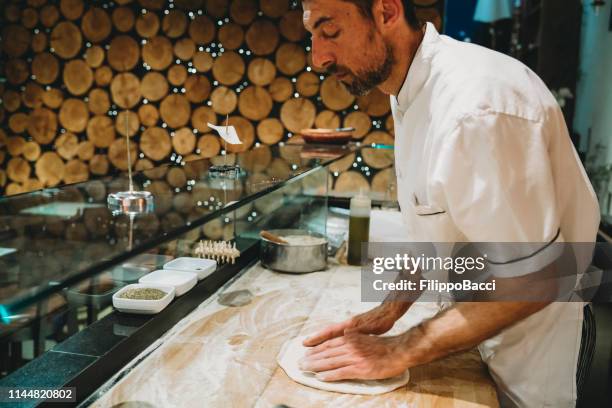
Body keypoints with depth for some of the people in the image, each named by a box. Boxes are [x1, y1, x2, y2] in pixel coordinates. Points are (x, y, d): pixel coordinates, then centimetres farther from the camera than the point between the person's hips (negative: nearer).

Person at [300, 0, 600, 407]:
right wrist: (389, 311, -2)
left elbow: (528, 282, -29)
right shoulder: (412, 92, -3)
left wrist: (400, 352, -23)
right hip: (478, 321, 7)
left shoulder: (480, 107, -33)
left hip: (532, 338, -7)